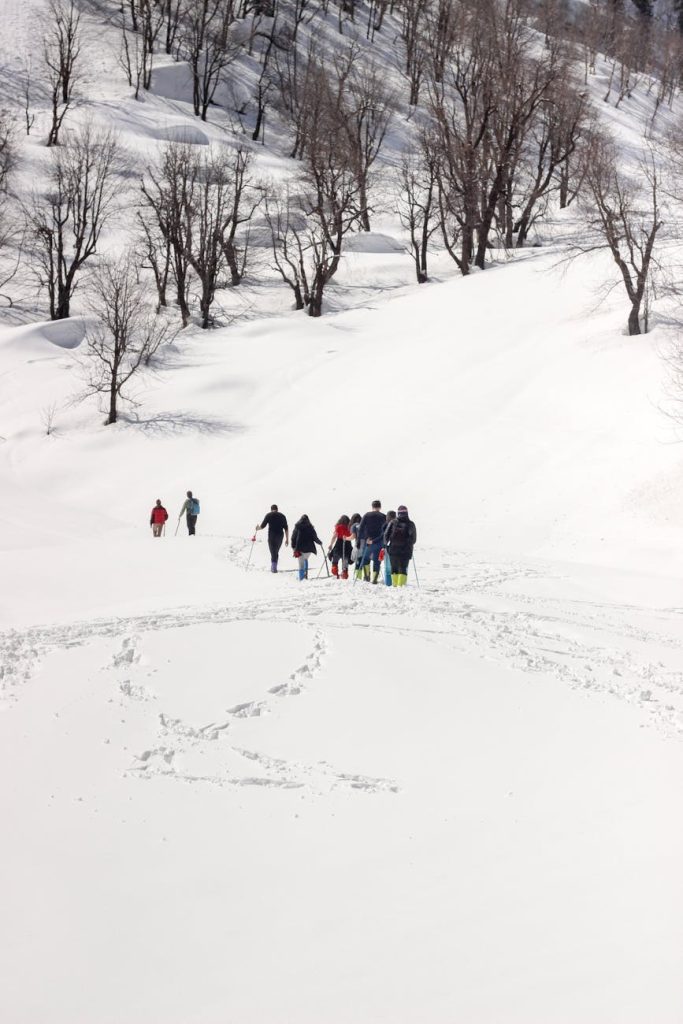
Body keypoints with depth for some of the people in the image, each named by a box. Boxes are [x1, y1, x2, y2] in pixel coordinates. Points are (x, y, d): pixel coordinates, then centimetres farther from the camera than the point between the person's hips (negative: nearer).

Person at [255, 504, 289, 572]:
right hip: (280, 536, 2)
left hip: (271, 536, -2)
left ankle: (274, 567, -13)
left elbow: (262, 526, 0)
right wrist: (287, 539, 7)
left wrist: (258, 528, 23)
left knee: (273, 553, 0)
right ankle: (274, 567, 21)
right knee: (276, 552, 18)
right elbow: (286, 529, 4)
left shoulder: (268, 515, 2)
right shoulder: (282, 516, 8)